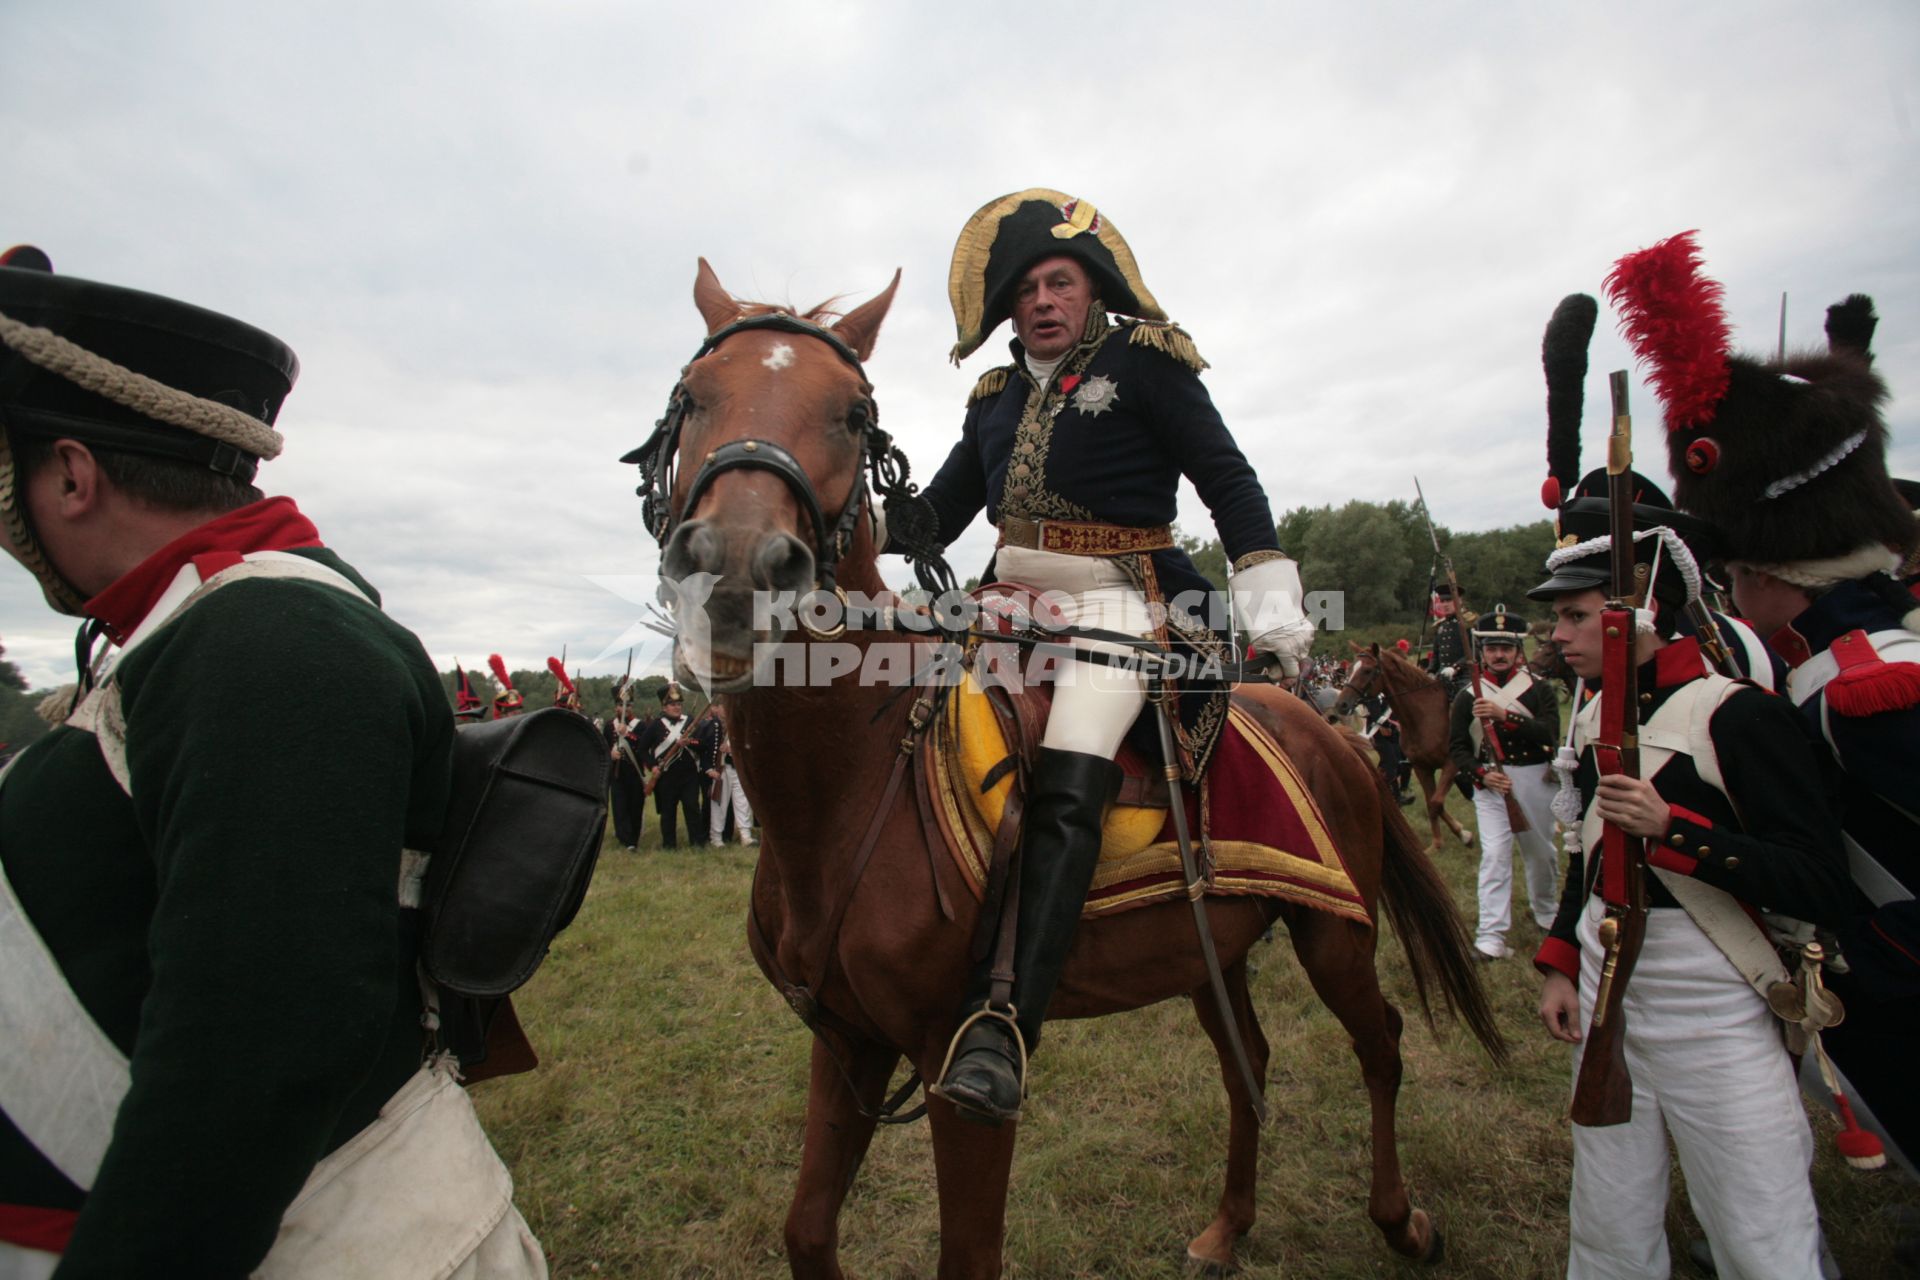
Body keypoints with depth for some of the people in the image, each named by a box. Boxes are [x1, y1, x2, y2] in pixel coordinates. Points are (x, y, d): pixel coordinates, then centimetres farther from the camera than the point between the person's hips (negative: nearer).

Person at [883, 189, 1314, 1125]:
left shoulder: (1143, 364, 7)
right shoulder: (996, 399, 21)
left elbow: (1229, 482, 4)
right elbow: (938, 513, 21)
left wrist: (1271, 604, -5)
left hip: (1115, 605, -6)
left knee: (1065, 793, -24)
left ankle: (1003, 1022, -29)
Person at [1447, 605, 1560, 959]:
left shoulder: (1539, 688, -1)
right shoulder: (1468, 696, -1)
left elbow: (1549, 734, -16)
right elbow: (1456, 747, 0)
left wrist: (1504, 715, -27)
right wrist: (1482, 775, -16)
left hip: (1535, 780, 1)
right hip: (1490, 782, -1)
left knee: (1540, 851, 18)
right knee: (1495, 853, -10)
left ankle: (1546, 913, 44)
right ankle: (1491, 934, -8)